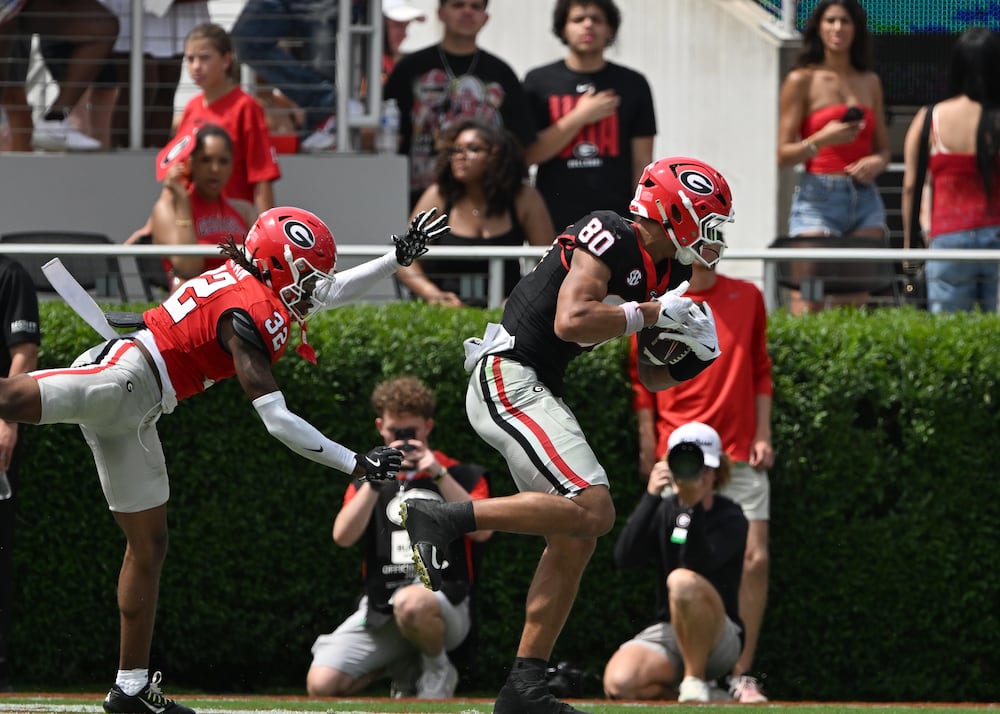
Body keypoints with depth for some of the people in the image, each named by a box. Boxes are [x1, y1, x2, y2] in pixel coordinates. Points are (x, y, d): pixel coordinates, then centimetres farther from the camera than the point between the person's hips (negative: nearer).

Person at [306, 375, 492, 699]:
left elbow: (482, 530, -10)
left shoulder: (462, 476, 9)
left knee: (411, 603, -41)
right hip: (379, 609, 4)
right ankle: (402, 668, 13)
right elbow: (343, 537, 0)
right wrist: (376, 479, -9)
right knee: (321, 685, -17)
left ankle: (438, 669, -8)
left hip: (444, 603, -4)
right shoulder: (366, 483, 18)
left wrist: (439, 475, -14)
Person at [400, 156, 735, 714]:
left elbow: (650, 379, 23)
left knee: (574, 542, 8)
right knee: (592, 510, -22)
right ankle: (441, 520, -18)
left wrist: (691, 357, 3)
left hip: (536, 391, 10)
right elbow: (571, 322, -25)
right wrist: (652, 314, -15)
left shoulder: (666, 274, 16)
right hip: (509, 378, -10)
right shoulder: (610, 239, -12)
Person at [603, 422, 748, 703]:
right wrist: (651, 497, -21)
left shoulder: (730, 518, -6)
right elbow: (625, 558, -12)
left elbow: (698, 565, -25)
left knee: (682, 580, -37)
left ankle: (695, 682, -21)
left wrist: (694, 506, -34)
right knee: (619, 683, -29)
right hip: (665, 631, 4)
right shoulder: (665, 510, 6)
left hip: (718, 637, -4)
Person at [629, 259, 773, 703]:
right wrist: (648, 446, -2)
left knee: (754, 559, -8)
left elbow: (760, 369, 15)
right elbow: (641, 380, 4)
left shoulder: (748, 298, 11)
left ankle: (741, 675, 0)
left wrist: (763, 434, 6)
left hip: (741, 455, 2)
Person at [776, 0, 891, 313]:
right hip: (818, 197, -4)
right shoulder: (801, 81, 2)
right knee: (808, 305, -11)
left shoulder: (869, 82, 14)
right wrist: (822, 140, -19)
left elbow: (883, 147, 20)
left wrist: (877, 162, -3)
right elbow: (784, 154, -1)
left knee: (855, 303, -2)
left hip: (865, 198, 4)